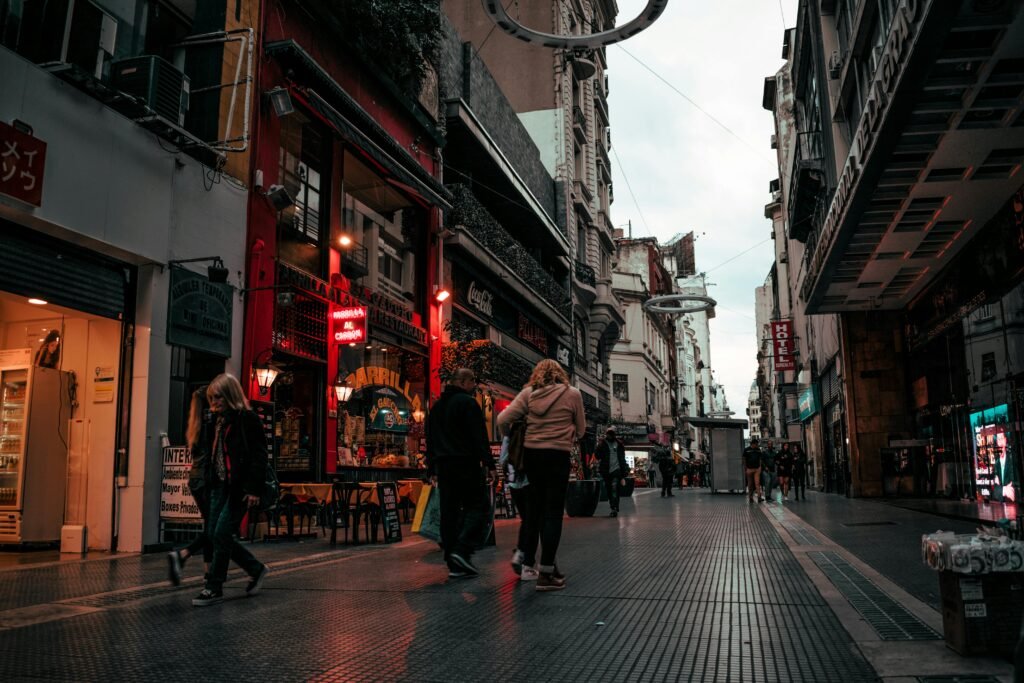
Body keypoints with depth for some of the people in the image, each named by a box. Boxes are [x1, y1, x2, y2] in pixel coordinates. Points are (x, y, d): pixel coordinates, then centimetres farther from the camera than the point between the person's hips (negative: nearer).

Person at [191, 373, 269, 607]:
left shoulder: (248, 419, -9)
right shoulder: (218, 420, 14)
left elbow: (258, 456, -13)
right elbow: (212, 452, 19)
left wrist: (254, 489, -18)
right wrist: (209, 481, 12)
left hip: (239, 487, -9)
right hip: (220, 485, 9)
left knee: (221, 534, -7)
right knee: (214, 534, 8)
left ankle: (214, 588, 7)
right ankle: (257, 569, 23)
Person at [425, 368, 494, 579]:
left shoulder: (437, 406, 19)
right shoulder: (468, 403, -7)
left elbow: (430, 439, 22)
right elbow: (480, 437, -14)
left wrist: (432, 468, 24)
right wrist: (489, 464, -14)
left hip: (443, 465, 8)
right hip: (466, 464, -7)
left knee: (449, 512, 7)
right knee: (478, 506, -1)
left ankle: (455, 564, 8)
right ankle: (462, 550, -17)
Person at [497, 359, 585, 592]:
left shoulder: (528, 393, 3)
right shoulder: (572, 393, -1)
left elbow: (502, 420, -4)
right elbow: (580, 429, 7)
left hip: (531, 453, 3)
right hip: (558, 455, -3)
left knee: (534, 509, 18)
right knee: (553, 512, 0)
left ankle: (527, 561, 27)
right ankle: (546, 572, -1)